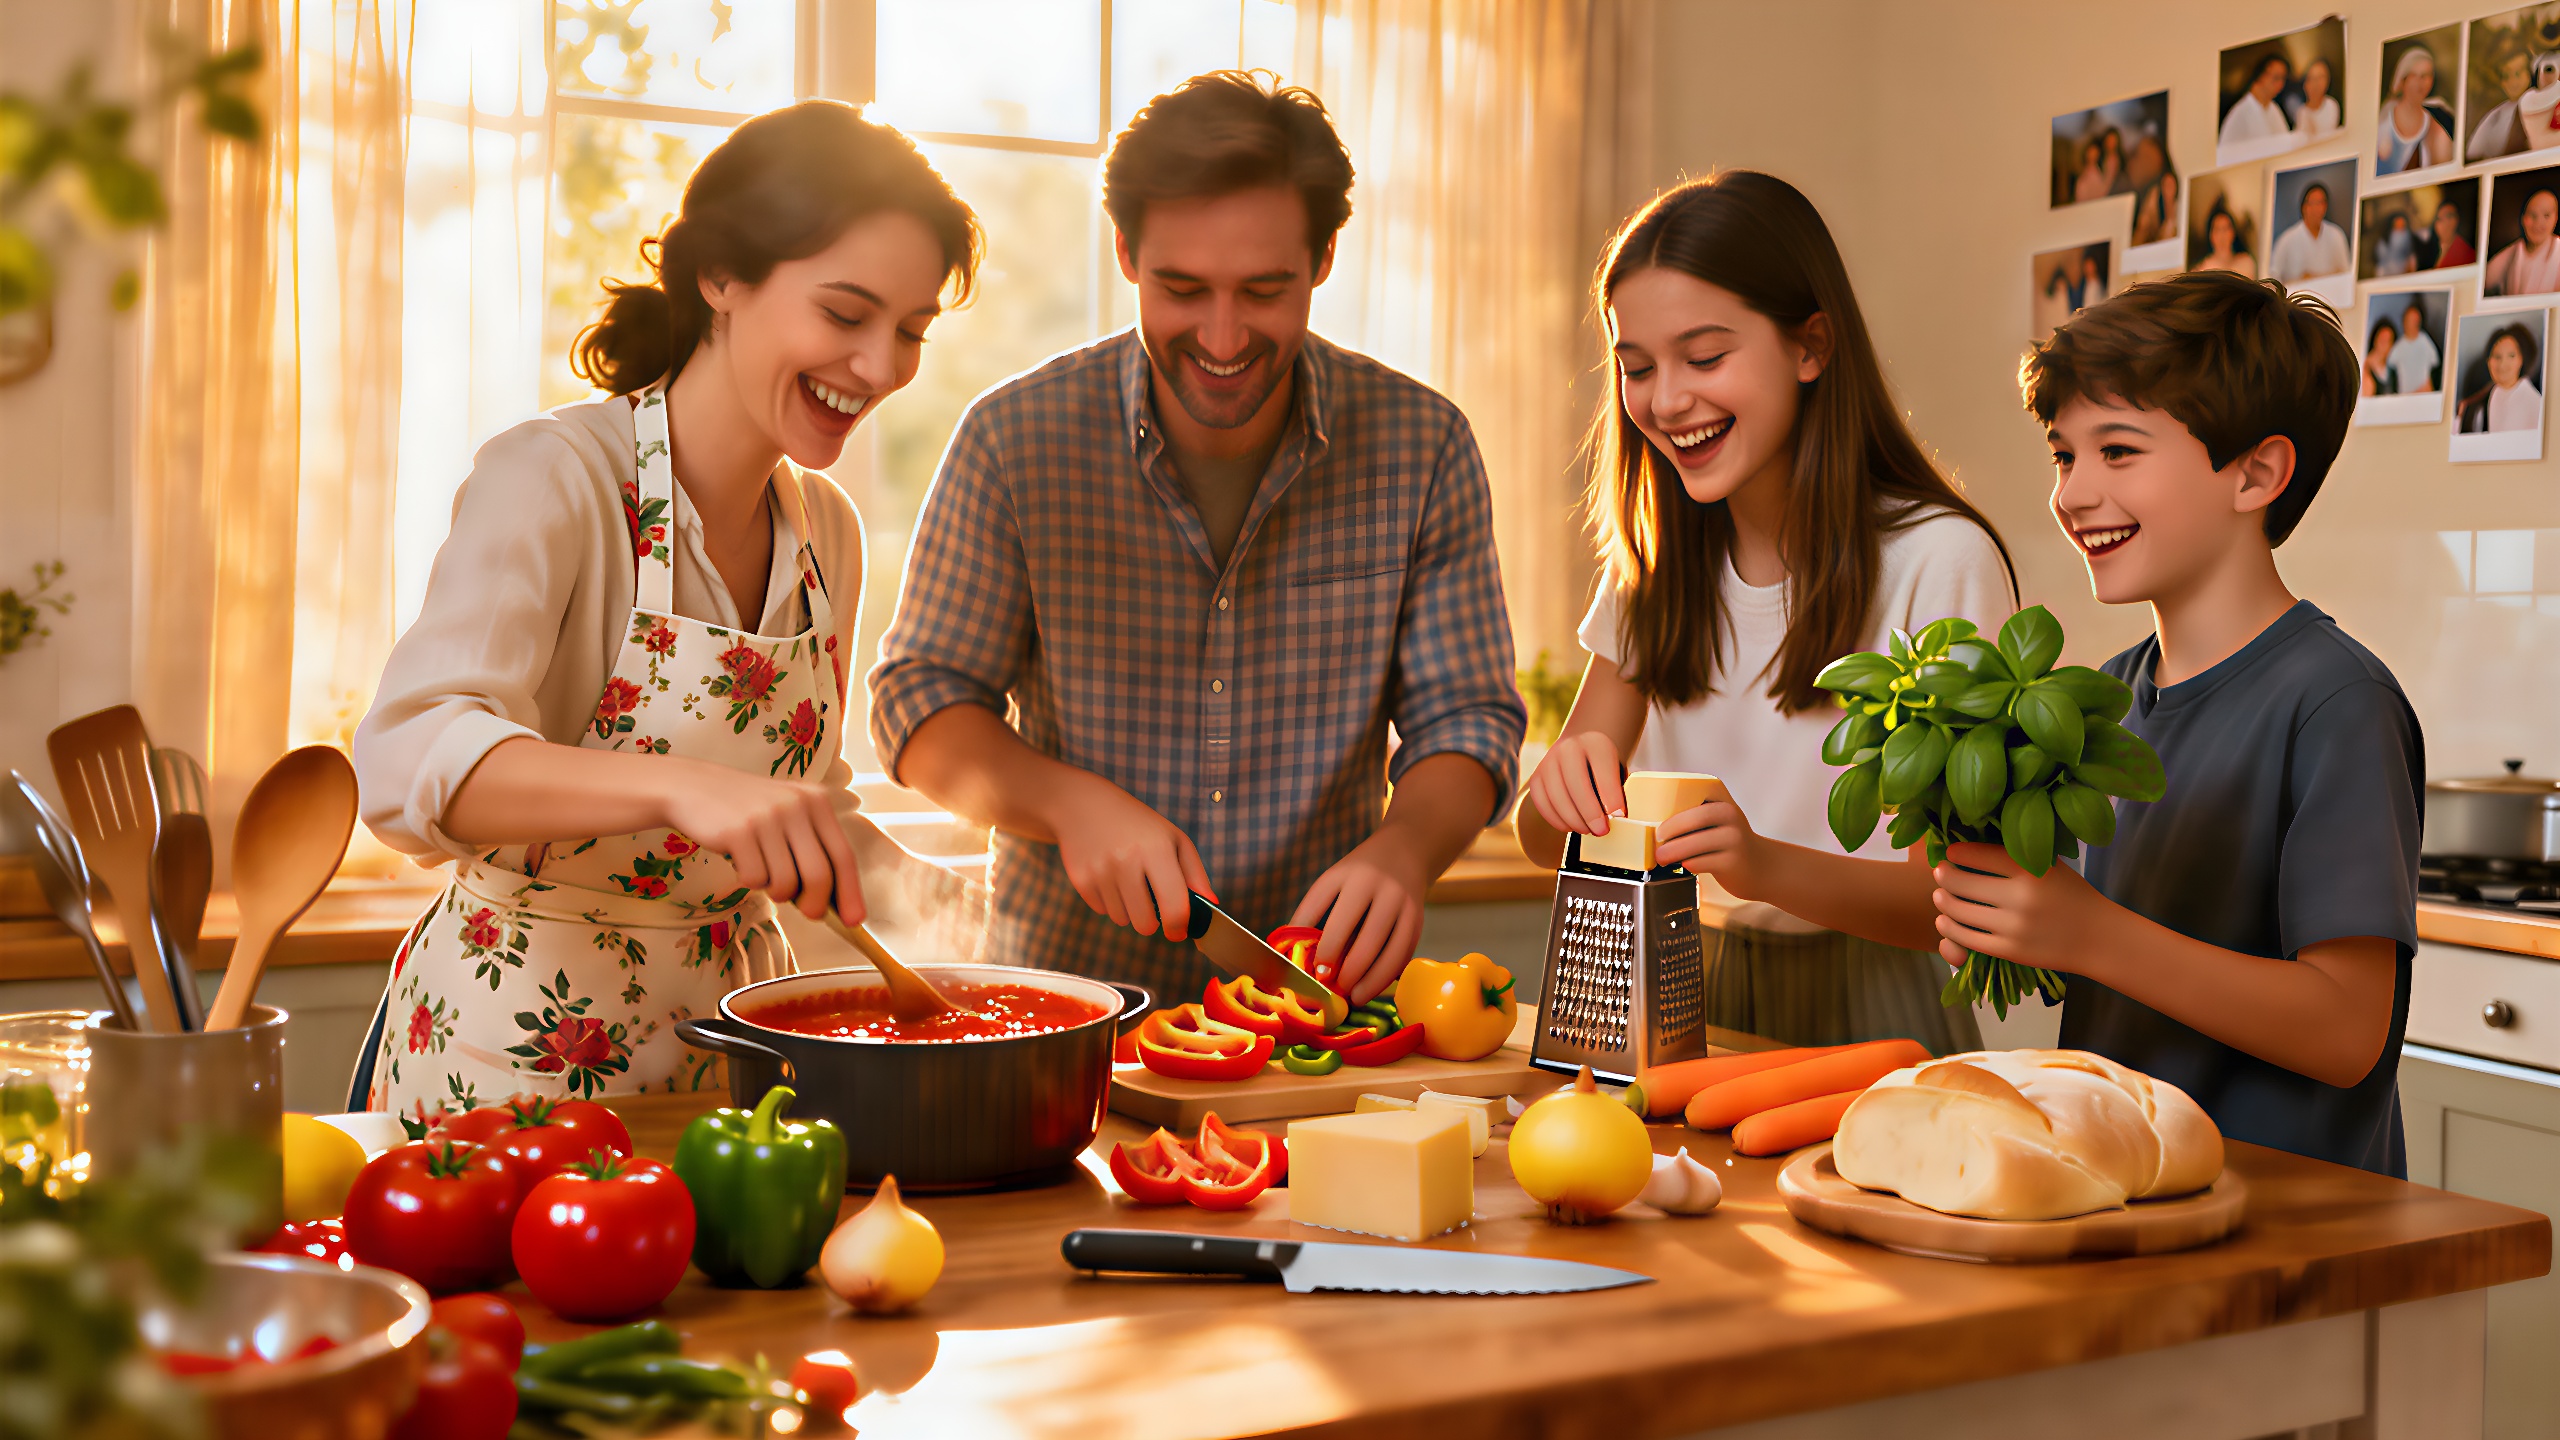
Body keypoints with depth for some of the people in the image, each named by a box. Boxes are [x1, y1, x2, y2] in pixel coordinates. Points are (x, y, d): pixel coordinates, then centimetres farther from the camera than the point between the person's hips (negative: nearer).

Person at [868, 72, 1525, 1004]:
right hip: (1064, 984, -1)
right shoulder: (1015, 438, -6)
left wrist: (1401, 850, -20)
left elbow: (1464, 719, 1)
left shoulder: (1421, 446, -3)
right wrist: (1074, 803, -20)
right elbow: (924, 705, -1)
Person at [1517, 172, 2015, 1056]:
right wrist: (1566, 784, -17)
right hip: (1686, 1008, 5)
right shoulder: (1657, 570, 8)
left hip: (1864, 1016, -4)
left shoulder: (1940, 561, -10)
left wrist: (1770, 866, -29)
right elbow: (1546, 845, 7)